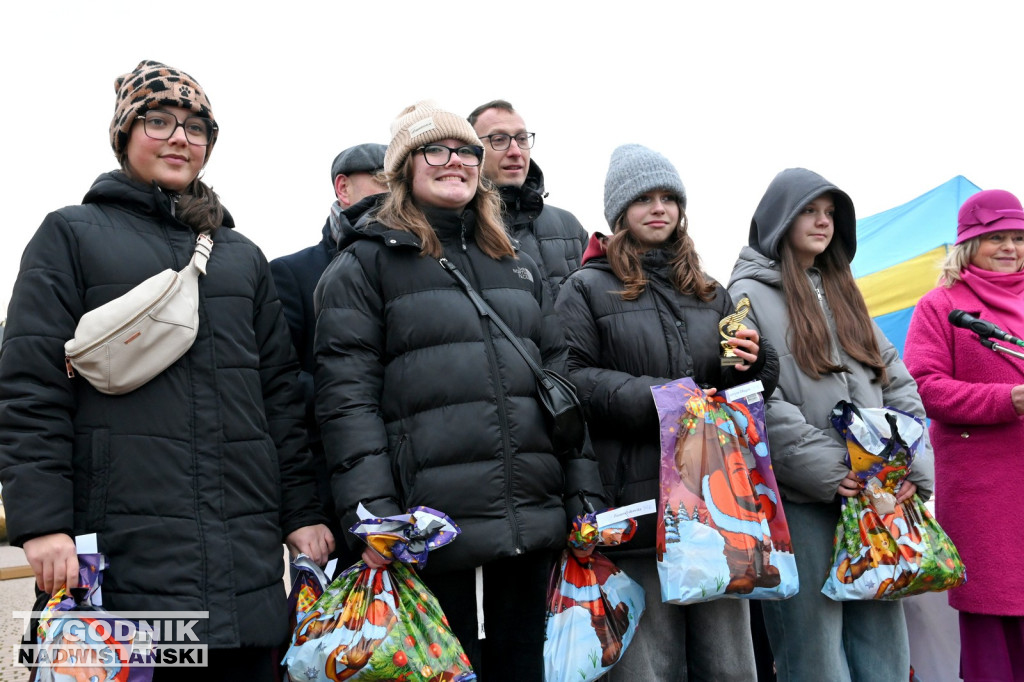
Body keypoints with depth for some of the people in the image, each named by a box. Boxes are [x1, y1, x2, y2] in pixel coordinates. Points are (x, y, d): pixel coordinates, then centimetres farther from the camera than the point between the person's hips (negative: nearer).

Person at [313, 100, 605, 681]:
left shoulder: (518, 264, 17)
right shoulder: (367, 263, 1)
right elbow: (347, 395, -8)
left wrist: (585, 492, 7)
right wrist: (372, 512, -17)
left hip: (534, 525, 5)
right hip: (431, 535, -5)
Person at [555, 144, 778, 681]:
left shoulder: (709, 293, 20)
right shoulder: (587, 289, 4)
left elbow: (762, 382, 25)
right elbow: (573, 379, -9)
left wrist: (749, 364, 1)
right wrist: (658, 398, -18)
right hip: (638, 503, -4)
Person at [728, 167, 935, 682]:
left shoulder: (843, 293, 20)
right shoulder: (748, 295, 0)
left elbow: (897, 384, 15)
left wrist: (914, 465, 1)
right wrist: (827, 470, -16)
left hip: (874, 496, 6)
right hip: (799, 500, -6)